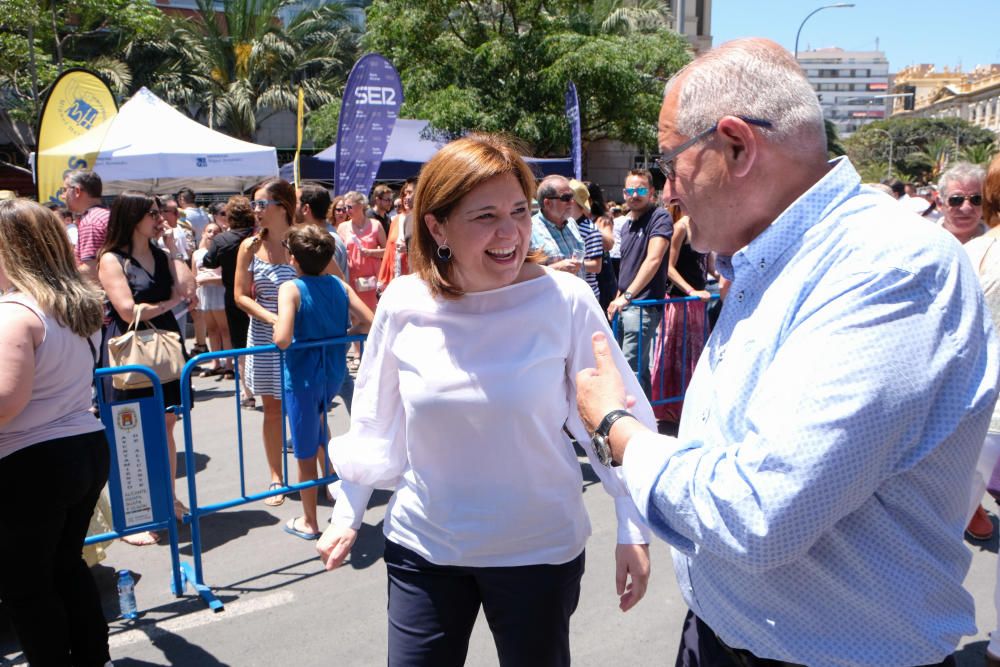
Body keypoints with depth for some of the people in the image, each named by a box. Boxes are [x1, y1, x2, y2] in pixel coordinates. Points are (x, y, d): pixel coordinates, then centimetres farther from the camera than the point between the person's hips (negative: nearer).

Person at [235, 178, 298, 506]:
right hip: (265, 337, 2)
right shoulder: (251, 246, 1)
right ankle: (276, 479, 25)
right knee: (272, 408, 11)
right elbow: (241, 295, 1)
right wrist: (272, 318, -14)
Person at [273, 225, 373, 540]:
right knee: (319, 429, 35)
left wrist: (278, 328, -7)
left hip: (303, 376, -5)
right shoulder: (339, 285, -2)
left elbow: (282, 339, -28)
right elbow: (370, 323, -4)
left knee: (306, 453, 8)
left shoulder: (290, 289, -17)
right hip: (334, 372, 5)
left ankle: (309, 522, 22)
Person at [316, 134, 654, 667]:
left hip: (539, 550, -1)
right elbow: (375, 422, 5)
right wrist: (347, 514, 10)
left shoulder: (566, 301, -14)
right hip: (423, 546, 2)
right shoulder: (403, 305, -8)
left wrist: (632, 532, -7)